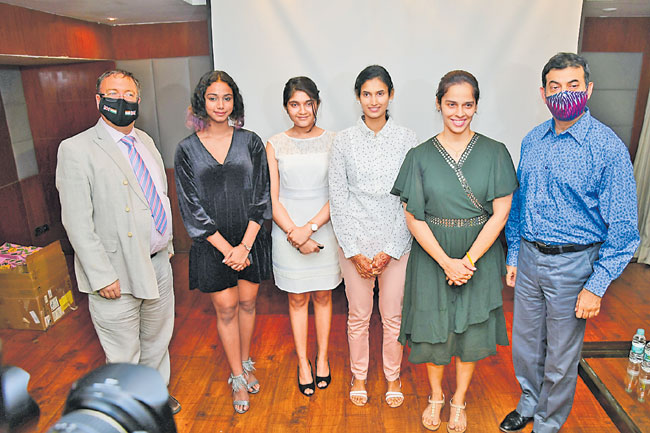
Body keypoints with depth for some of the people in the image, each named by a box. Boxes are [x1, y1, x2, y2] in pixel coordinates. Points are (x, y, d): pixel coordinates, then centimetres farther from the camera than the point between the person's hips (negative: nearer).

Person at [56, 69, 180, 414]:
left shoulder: (145, 141, 9)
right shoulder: (76, 149, -13)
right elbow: (77, 223, -16)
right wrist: (102, 276, -18)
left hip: (158, 264, 7)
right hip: (118, 273, -7)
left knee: (157, 338, 24)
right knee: (124, 354, 11)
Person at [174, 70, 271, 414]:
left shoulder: (250, 142, -1)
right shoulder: (187, 149, -4)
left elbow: (260, 195, -3)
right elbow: (191, 206, -6)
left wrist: (245, 245, -11)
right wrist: (226, 248, -11)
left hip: (250, 239, 1)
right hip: (212, 243, -1)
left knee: (247, 302, 15)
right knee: (225, 308, 9)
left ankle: (245, 362, 38)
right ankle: (237, 377, 28)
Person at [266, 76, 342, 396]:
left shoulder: (332, 142, -2)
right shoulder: (275, 145, -1)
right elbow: (272, 199, -3)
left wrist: (309, 228, -16)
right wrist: (293, 233, -14)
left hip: (324, 229, 0)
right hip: (287, 231, 0)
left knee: (322, 296, 14)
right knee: (297, 298, 12)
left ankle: (322, 357, 34)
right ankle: (303, 362, 30)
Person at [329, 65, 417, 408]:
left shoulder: (406, 139, -1)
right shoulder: (344, 141, -1)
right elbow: (337, 199, -2)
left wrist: (389, 250, -8)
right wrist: (355, 251, -7)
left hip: (396, 243, 0)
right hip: (355, 243, 0)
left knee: (393, 316, 12)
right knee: (358, 316, 13)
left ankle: (392, 377, 36)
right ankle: (359, 376, 36)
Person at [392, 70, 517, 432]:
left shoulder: (495, 153, -3)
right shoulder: (420, 156, -4)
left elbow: (500, 213, -6)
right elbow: (413, 217, -7)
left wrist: (469, 259, -14)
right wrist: (446, 262, -15)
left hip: (479, 256, 1)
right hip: (432, 256, 0)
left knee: (471, 332, 12)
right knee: (433, 329, 11)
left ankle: (459, 402, 37)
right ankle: (436, 396, 39)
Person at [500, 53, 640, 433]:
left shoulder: (608, 147, -13)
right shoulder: (533, 141, 4)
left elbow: (623, 227, -12)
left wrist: (596, 286, -16)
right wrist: (514, 256, 11)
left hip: (572, 263, -4)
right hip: (529, 257, 5)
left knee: (561, 357, 12)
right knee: (525, 343, 20)